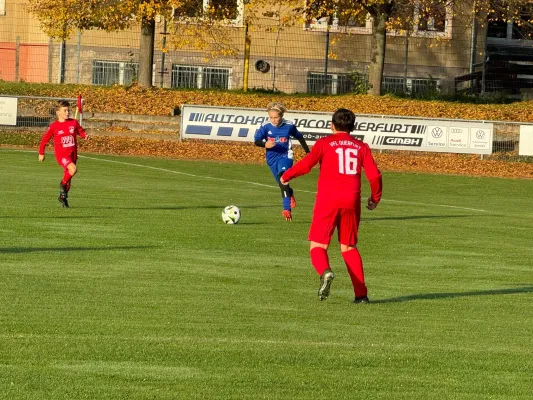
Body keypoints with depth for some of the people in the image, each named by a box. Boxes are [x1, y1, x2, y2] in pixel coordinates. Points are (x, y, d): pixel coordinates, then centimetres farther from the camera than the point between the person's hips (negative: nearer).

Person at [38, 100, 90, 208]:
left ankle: (63, 197, 30)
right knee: (73, 169, -28)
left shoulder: (73, 123, 2)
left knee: (68, 175, 13)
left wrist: (85, 135, -10)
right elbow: (44, 139, 4)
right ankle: (63, 184, -3)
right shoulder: (54, 126, -6)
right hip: (61, 154, -5)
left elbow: (81, 131, 15)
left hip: (72, 154, 5)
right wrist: (41, 153, 8)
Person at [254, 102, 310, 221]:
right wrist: (265, 144, -34)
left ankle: (287, 209, -32)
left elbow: (299, 137, 7)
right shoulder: (265, 126, -11)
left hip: (285, 155, -3)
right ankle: (290, 194, 54)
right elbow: (256, 141, -13)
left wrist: (307, 152, 17)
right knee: (281, 184, 17)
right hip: (272, 158, 3)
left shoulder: (289, 126, -10)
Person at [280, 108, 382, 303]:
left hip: (328, 199, -3)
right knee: (349, 247, 15)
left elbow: (306, 164, -9)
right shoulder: (361, 147, 10)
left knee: (318, 245, 3)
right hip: (351, 201, 3)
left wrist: (286, 176, 8)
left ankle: (325, 272, -31)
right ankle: (361, 293, 6)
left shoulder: (325, 143, 2)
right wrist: (375, 198, 19)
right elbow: (374, 175, 3)